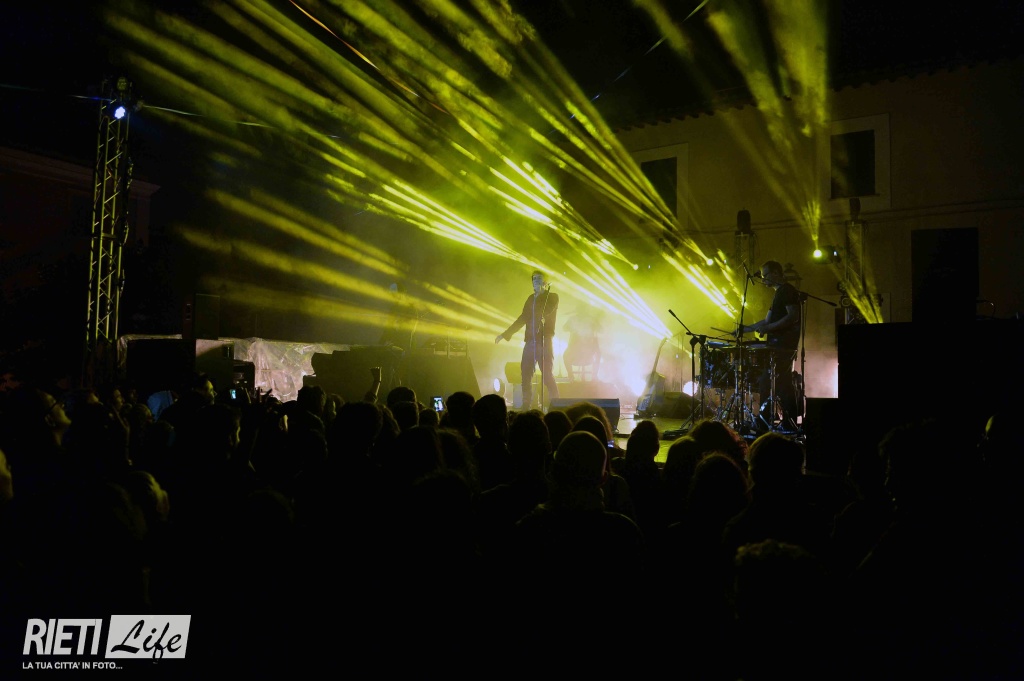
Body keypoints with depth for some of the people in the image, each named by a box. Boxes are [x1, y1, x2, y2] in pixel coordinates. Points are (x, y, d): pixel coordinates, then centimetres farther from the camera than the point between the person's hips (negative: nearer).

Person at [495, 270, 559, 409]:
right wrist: (505, 334, 18)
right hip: (530, 341, 6)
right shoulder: (531, 299, 19)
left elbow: (546, 311, -14)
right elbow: (522, 319, 21)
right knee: (525, 375, 3)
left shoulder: (552, 297, 4)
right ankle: (526, 408, 10)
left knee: (547, 376, -10)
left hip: (545, 341, -6)